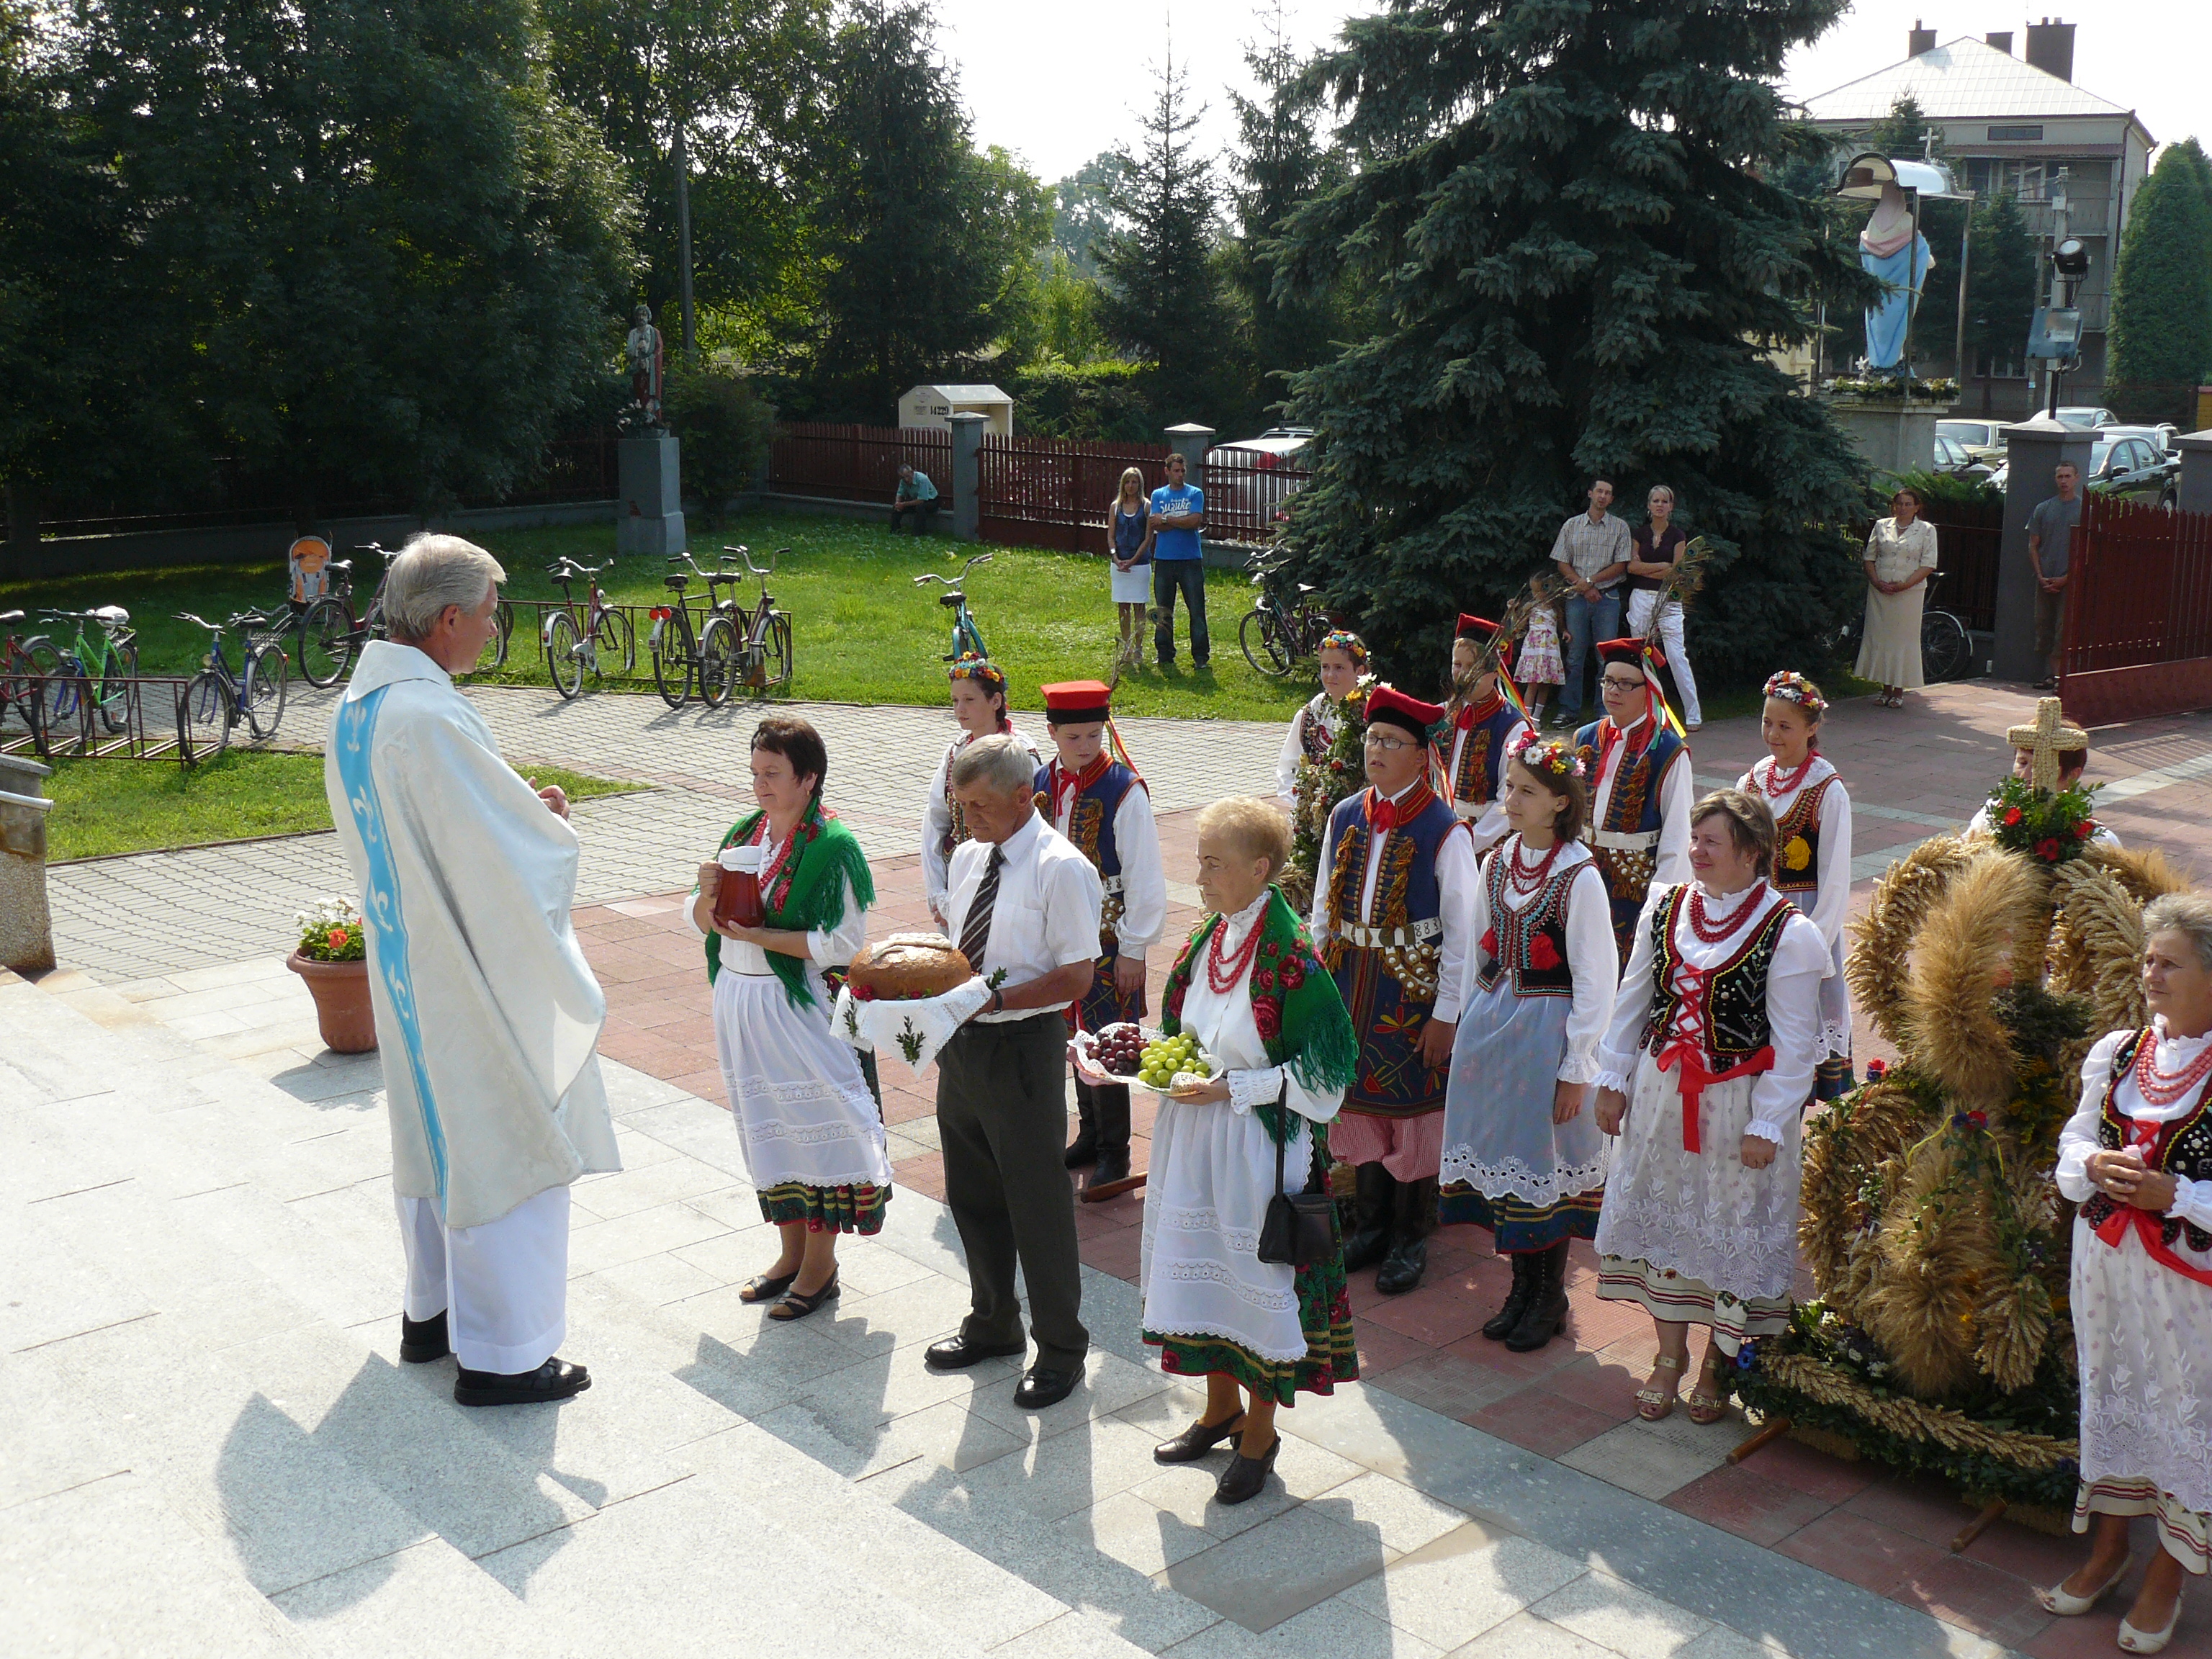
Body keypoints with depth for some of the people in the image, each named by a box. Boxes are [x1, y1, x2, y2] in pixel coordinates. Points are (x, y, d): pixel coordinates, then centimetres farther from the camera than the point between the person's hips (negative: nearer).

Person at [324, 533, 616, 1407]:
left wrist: (524, 811, 8)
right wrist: (552, 821, -4)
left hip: (405, 961, 9)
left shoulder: (354, 707, 3)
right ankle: (500, 1354, 12)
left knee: (434, 1130, 22)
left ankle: (432, 1311, 36)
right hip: (478, 972, -9)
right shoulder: (431, 719, -27)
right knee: (507, 1148, 3)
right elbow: (516, 849, -26)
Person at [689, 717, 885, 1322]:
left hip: (802, 1007, -7)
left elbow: (841, 943, -19)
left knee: (814, 1126, 2)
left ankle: (820, 1267, 16)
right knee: (767, 1128, 15)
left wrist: (754, 933, -21)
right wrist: (708, 892, -11)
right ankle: (792, 1253, 30)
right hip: (739, 1000, 7)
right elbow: (704, 924, 11)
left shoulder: (832, 847, -14)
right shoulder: (745, 833, 8)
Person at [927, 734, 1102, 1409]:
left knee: (1038, 1205, 4)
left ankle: (1061, 1348, 22)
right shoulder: (968, 857, 6)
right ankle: (992, 1324, 40)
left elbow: (1076, 977, -17)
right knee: (972, 1196, 20)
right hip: (961, 1045, 8)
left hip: (1022, 1048, -8)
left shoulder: (1061, 869, -17)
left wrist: (992, 999, -24)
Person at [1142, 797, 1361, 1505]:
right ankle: (1222, 1407, 37)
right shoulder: (1209, 940, 3)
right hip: (1195, 1135, 7)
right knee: (1202, 1263, 16)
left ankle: (1260, 1432, 24)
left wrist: (1230, 1089, -20)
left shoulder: (1290, 956, -19)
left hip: (1259, 1142, -7)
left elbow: (1318, 1072, -16)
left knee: (1257, 1274, 5)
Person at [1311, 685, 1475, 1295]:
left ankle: (1410, 1238, 21)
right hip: (1351, 987, 5)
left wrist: (1446, 1013, -11)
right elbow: (1323, 907, 11)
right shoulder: (1344, 818, 3)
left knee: (1413, 1108, 5)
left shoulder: (1444, 832, -12)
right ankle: (1370, 1224, 31)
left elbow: (1461, 931, -10)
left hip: (1412, 991, -5)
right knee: (1360, 1101, 14)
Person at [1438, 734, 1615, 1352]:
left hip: (1548, 1029, -6)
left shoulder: (1579, 878, -15)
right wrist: (1471, 1025, 12)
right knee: (1502, 1155, 13)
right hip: (1490, 1022, 6)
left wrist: (1577, 1068, -12)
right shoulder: (1496, 865, 4)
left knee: (1545, 1160, 5)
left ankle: (1550, 1297, 23)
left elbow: (1596, 977, -12)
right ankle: (1522, 1286, 29)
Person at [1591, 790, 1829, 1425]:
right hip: (1661, 1092, 5)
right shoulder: (1665, 907, 0)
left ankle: (1717, 1366, 27)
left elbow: (1794, 1044, -11)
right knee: (1663, 1218, 13)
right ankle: (1670, 1355, 30)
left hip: (1737, 1105, -4)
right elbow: (1633, 997, 9)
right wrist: (1615, 1079, 8)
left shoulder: (1789, 933, -14)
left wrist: (1766, 1126, -12)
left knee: (1731, 1230, 8)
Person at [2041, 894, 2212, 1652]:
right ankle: (2108, 1547, 35)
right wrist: (2094, 1165, -10)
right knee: (2111, 1394, 17)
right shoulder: (2116, 1053, 2)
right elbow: (2075, 1140, 11)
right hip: (2108, 1262, 5)